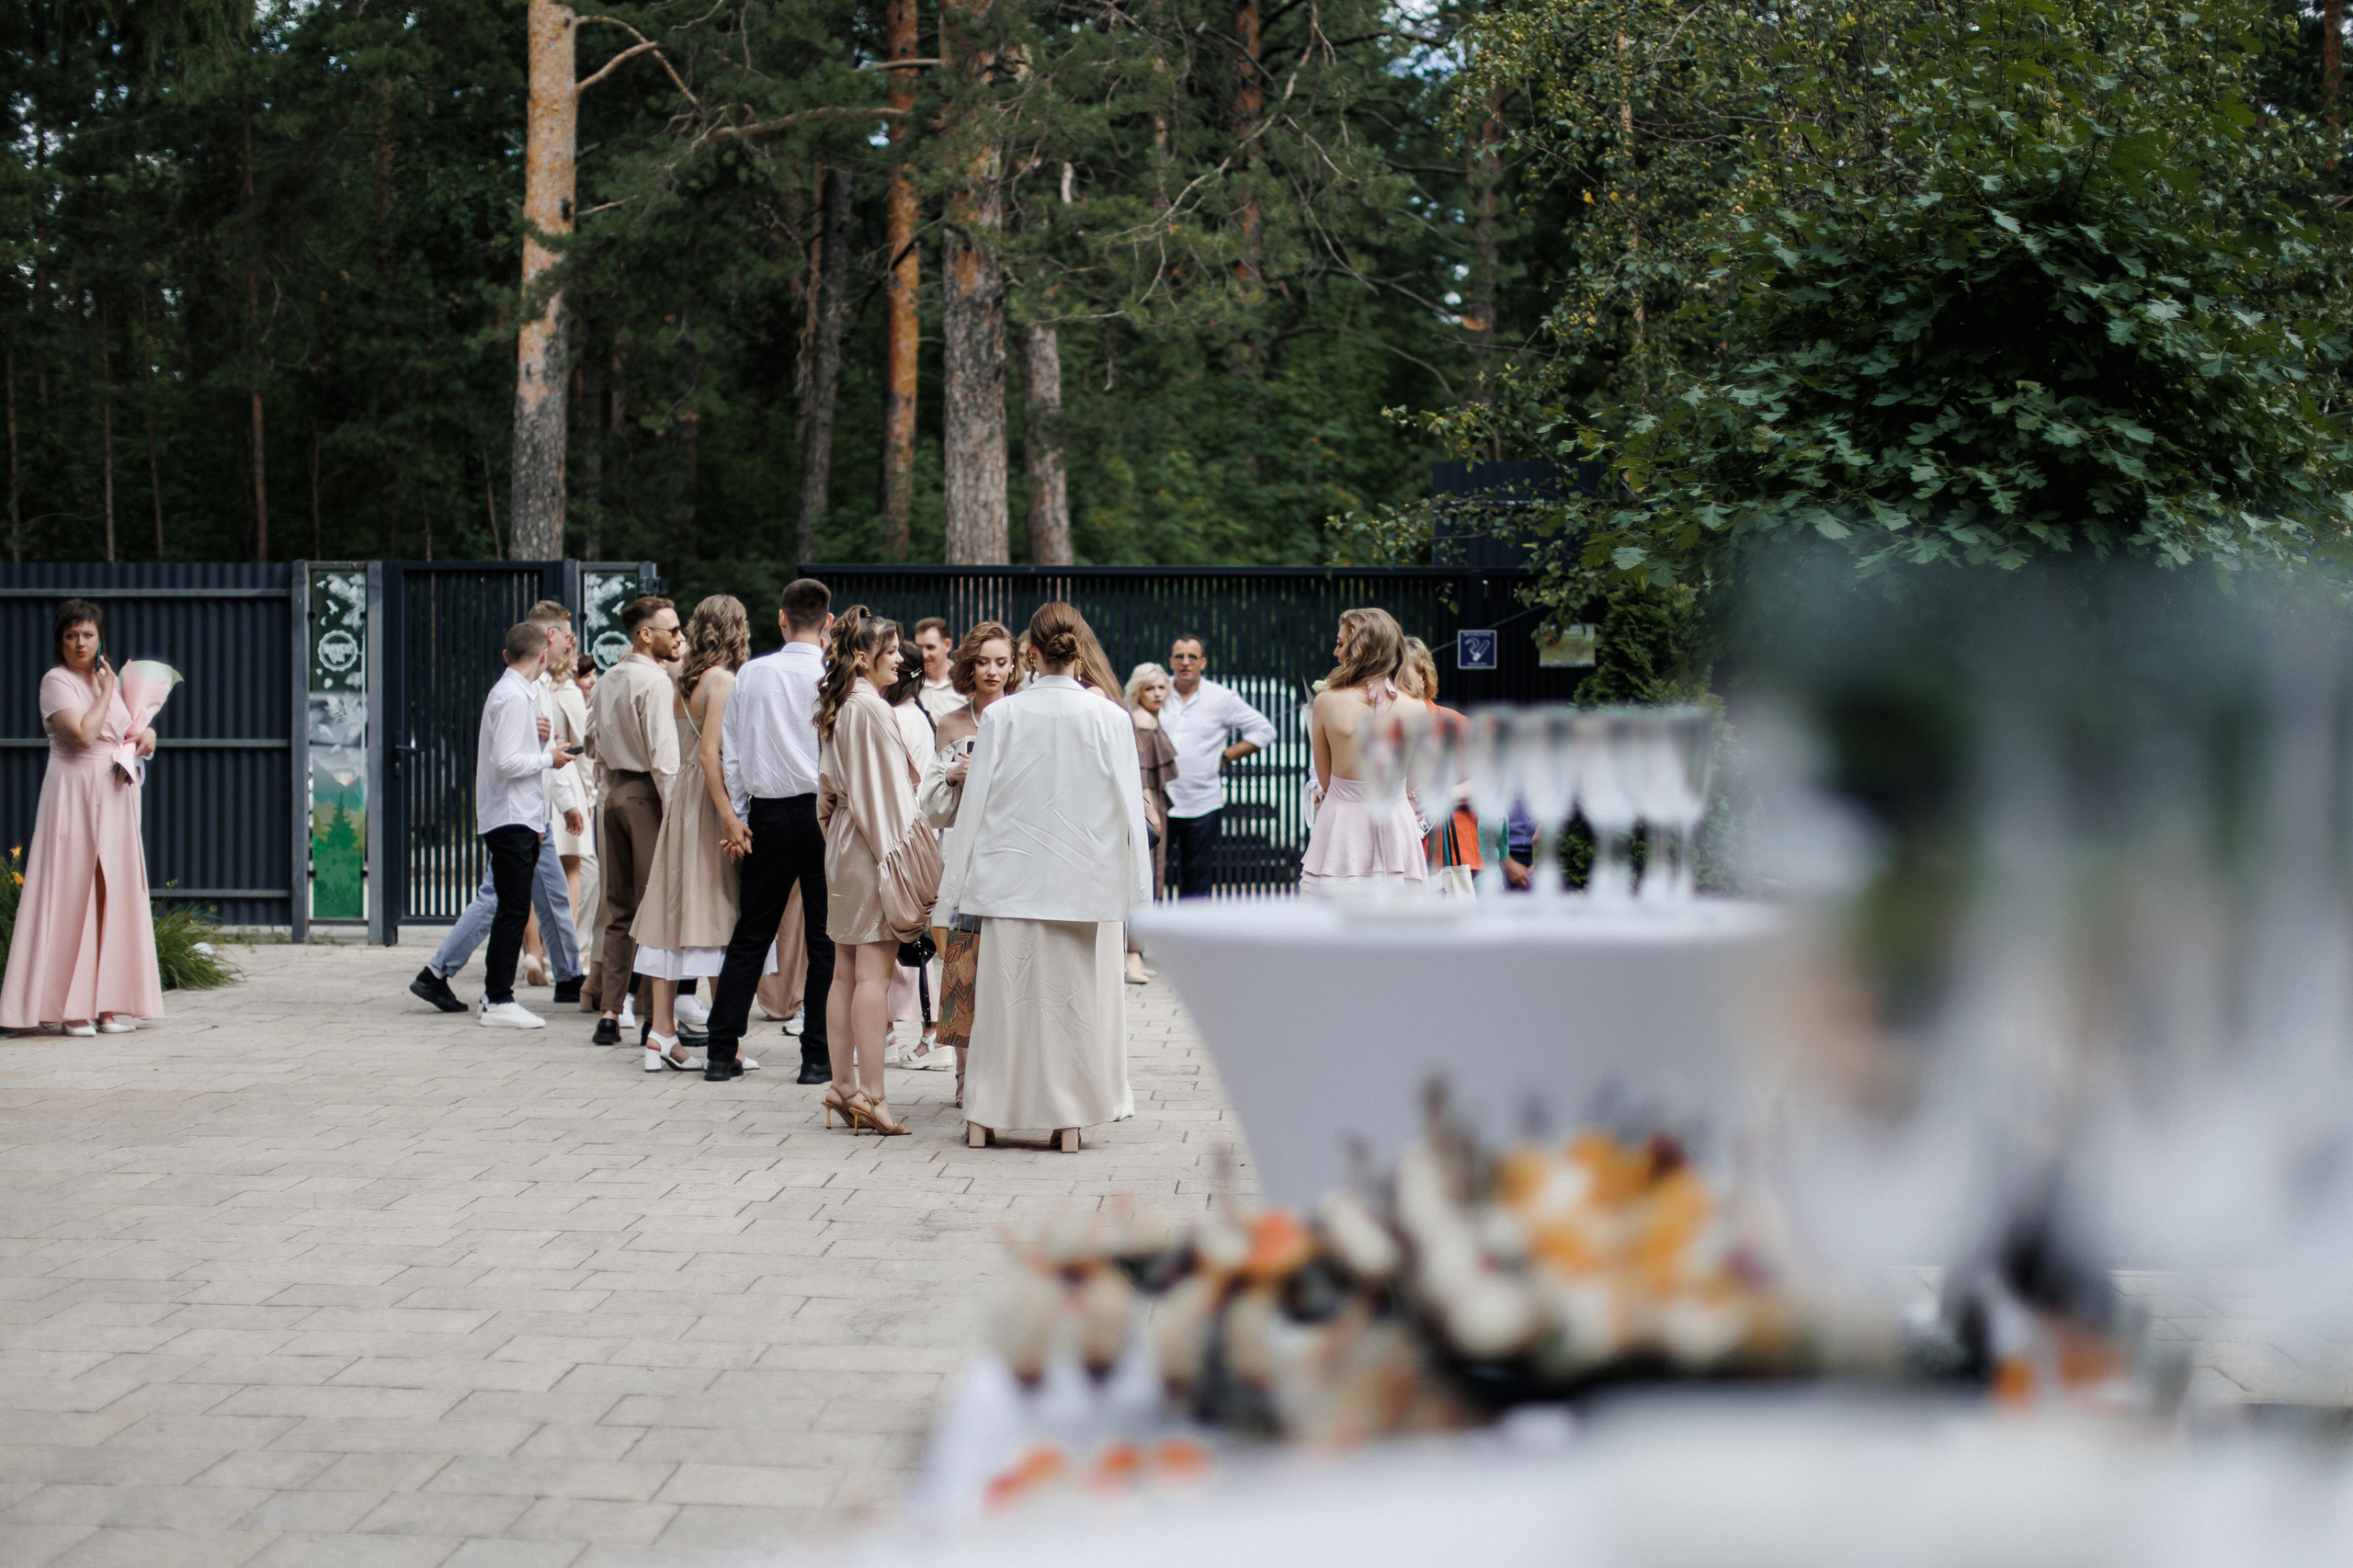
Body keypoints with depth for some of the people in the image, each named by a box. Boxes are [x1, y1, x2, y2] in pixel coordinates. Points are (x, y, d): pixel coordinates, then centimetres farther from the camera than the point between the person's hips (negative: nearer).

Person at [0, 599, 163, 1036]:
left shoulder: (110, 679, 15)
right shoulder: (56, 682, -7)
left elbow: (129, 728, 29)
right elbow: (83, 734, -20)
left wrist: (146, 731, 7)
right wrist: (106, 692, -9)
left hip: (116, 796, 7)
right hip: (76, 793, -7)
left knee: (115, 894, 5)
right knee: (72, 893, -7)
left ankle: (106, 1004, 8)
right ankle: (72, 1009, -6)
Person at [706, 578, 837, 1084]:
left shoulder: (752, 673, 2)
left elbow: (731, 751, 5)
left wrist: (738, 818, 12)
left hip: (768, 811, 3)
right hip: (824, 811, -3)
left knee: (751, 933, 10)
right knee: (824, 936, 4)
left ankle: (721, 1051, 9)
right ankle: (818, 1056, 4)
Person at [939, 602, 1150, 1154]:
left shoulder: (1001, 715, -6)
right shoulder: (1110, 719, -5)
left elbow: (976, 800, -1)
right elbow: (1128, 806, -1)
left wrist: (959, 880, 8)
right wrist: (1133, 881, 9)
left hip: (1012, 876, 0)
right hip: (1085, 880, 0)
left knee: (1005, 993, 9)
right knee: (1077, 998, 8)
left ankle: (984, 1117, 15)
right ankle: (1069, 1121, 11)